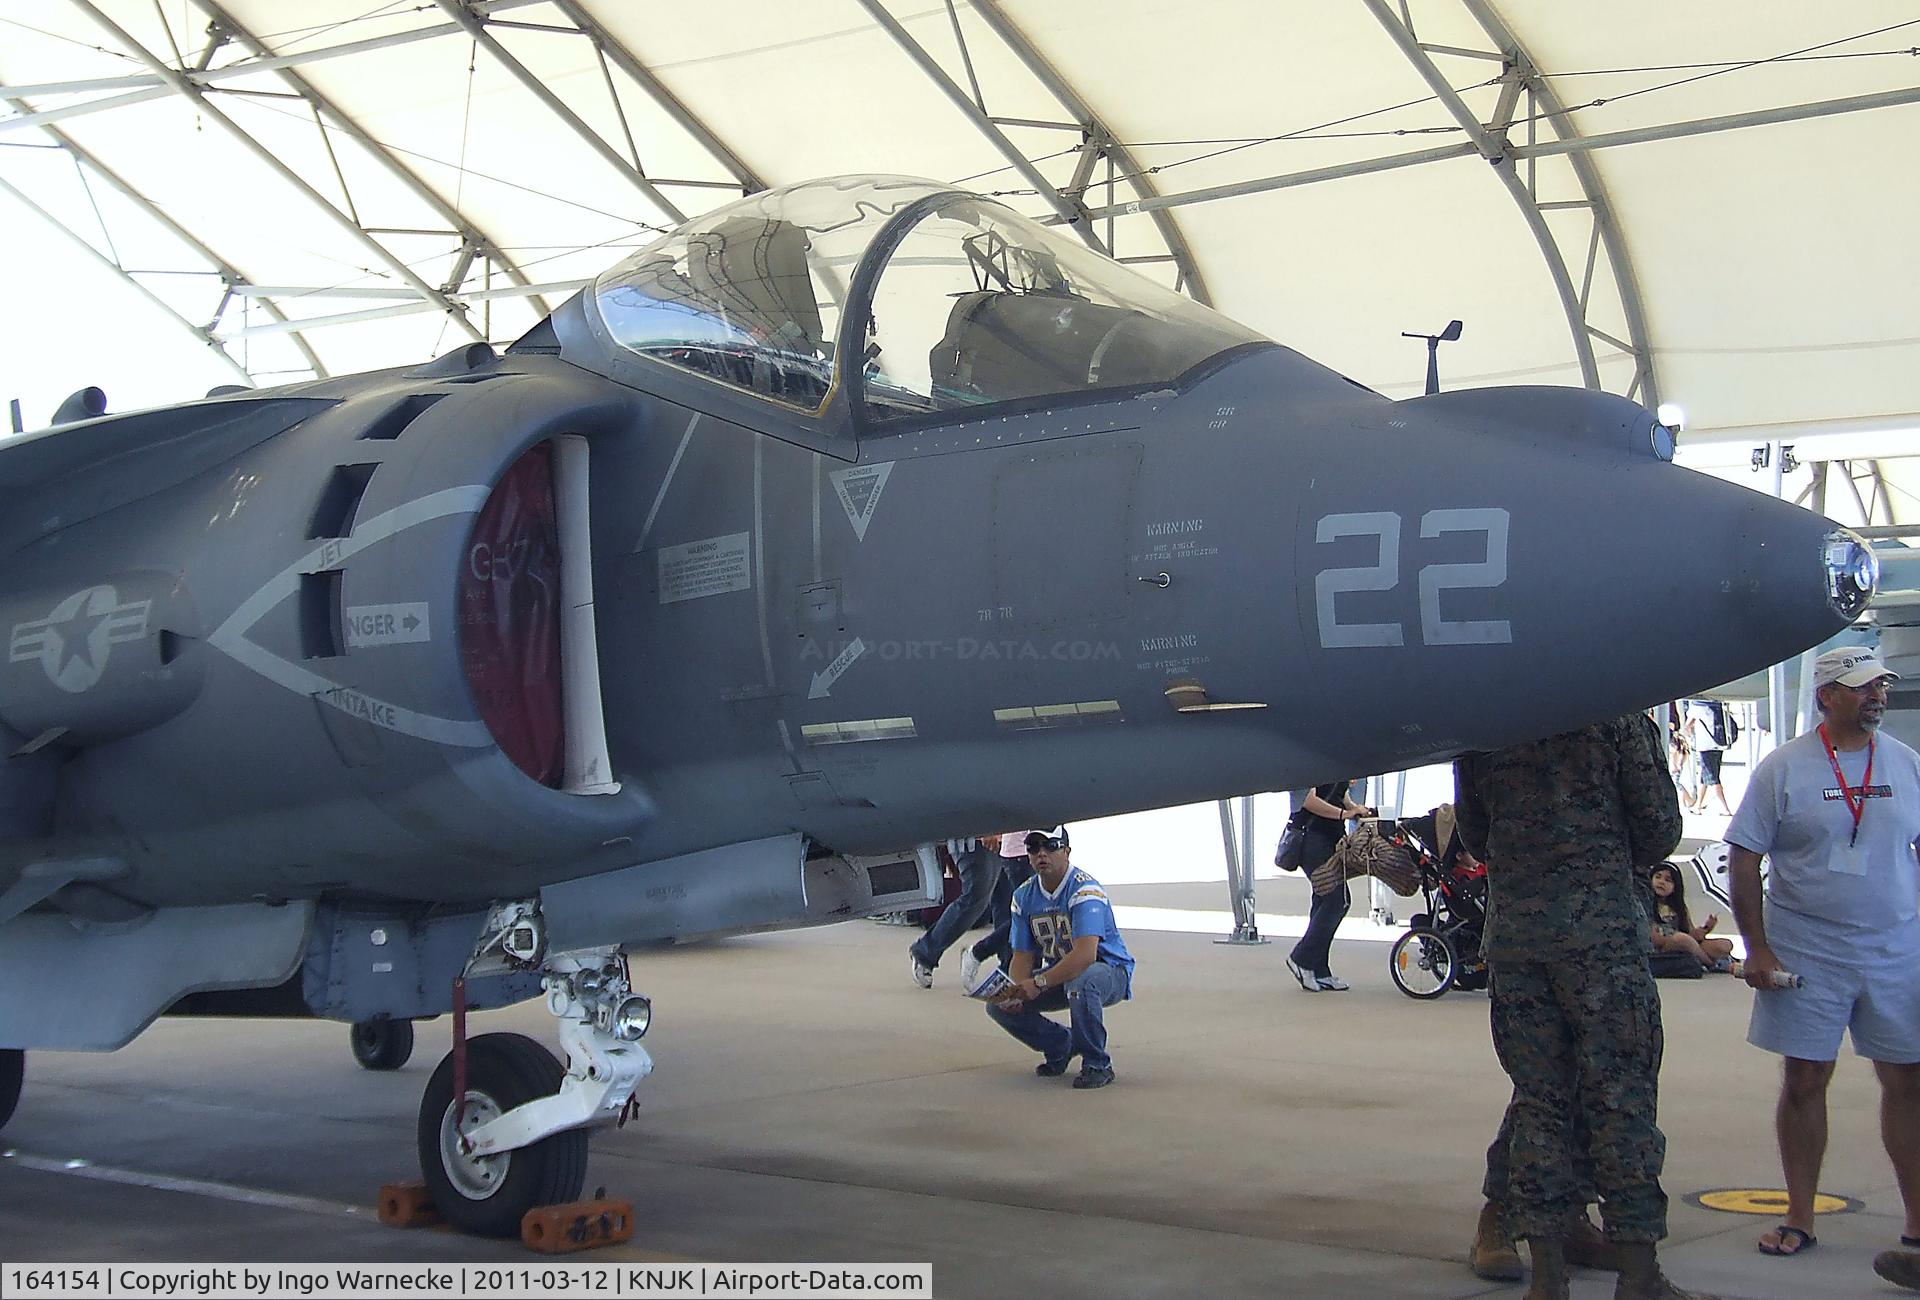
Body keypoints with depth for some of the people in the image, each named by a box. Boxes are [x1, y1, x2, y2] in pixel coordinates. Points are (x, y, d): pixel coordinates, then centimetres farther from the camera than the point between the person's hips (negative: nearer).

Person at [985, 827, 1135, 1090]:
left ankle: (1097, 1064, -20)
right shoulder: (1024, 896, -1)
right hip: (1058, 973, 7)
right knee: (999, 1004, -10)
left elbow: (1085, 955, -36)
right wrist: (1016, 991, -21)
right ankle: (1061, 1046, 14)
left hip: (1110, 972, -7)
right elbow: (1022, 956, 0)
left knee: (1080, 981, -41)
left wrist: (1039, 983, -40)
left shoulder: (1084, 890, -24)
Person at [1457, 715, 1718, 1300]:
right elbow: (1659, 825, -2)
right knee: (1621, 1096, 2)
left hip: (1512, 931, 4)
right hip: (1602, 928, -4)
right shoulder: (1615, 710, -5)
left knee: (1538, 1098, 8)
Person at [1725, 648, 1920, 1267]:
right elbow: (1743, 858, -2)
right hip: (1806, 951, -2)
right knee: (1804, 1080, 3)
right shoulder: (1783, 768, -3)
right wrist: (1757, 948, -8)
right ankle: (1799, 1217, 14)